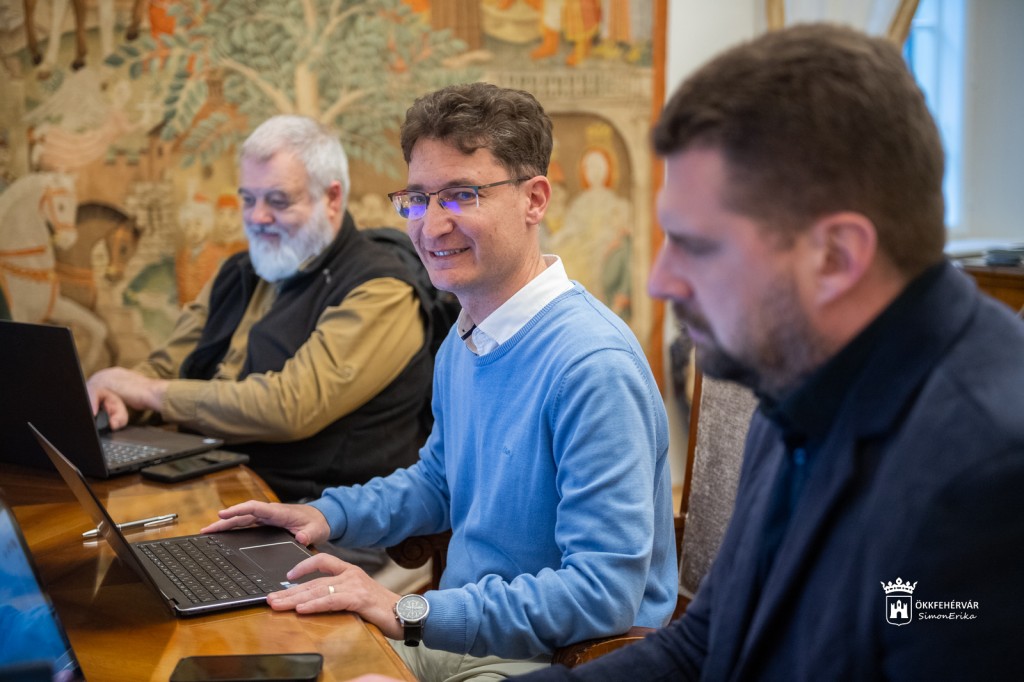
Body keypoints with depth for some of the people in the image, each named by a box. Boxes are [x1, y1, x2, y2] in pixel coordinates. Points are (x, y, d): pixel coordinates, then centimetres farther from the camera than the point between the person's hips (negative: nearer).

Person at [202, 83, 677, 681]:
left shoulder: (593, 364, -25)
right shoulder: (463, 342, 5)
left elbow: (603, 593, -27)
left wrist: (411, 614, -27)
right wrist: (329, 514, 6)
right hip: (460, 632, 8)